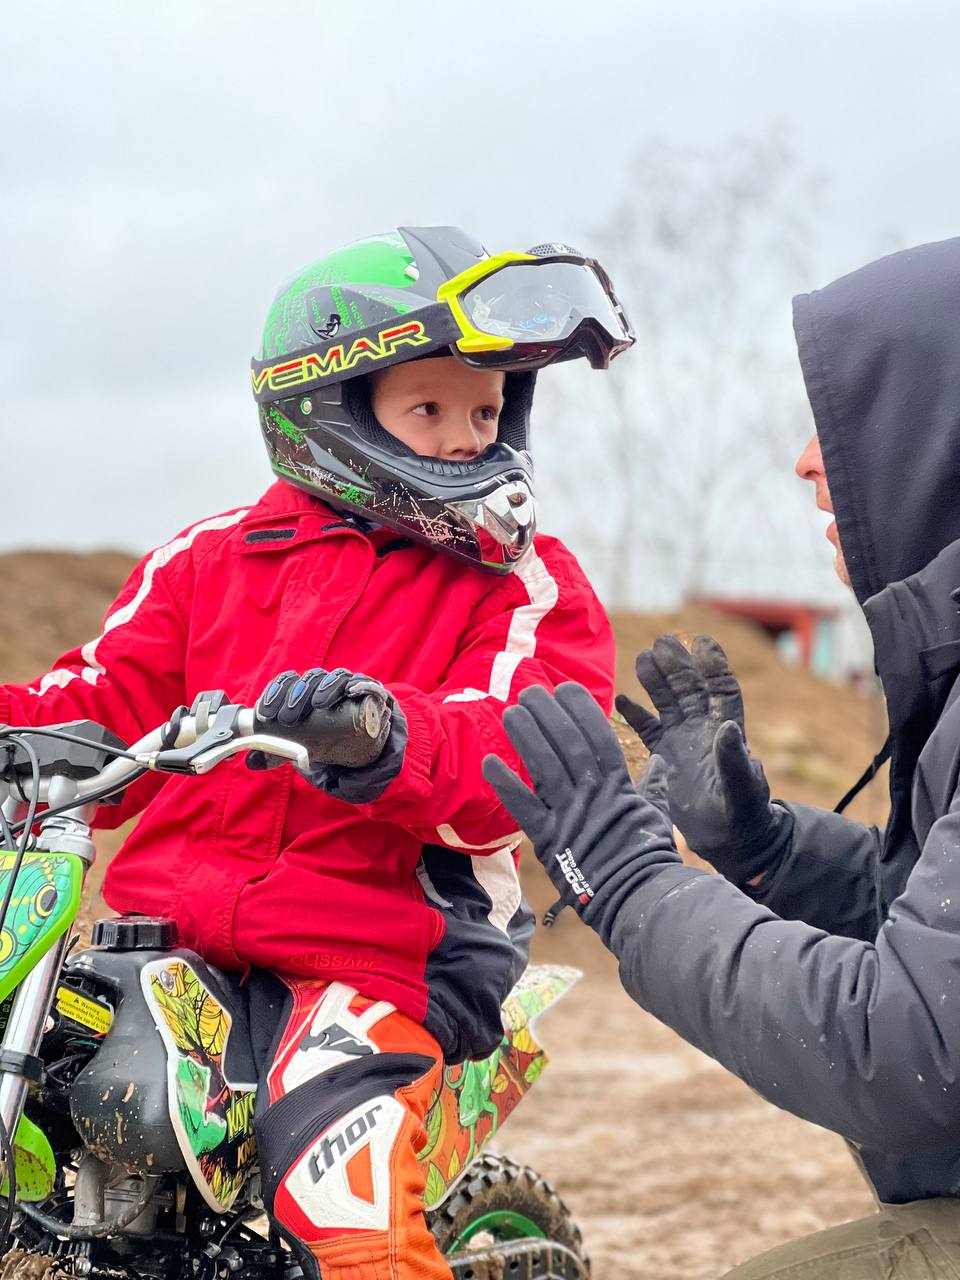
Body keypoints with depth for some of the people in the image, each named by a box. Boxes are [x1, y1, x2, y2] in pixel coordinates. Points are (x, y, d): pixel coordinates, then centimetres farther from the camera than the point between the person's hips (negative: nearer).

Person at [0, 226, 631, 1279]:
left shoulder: (529, 591, 5)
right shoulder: (212, 559, 16)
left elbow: (512, 764, -13)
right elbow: (108, 709, 13)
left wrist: (387, 737, -36)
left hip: (377, 949, -4)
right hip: (167, 931, 4)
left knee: (346, 1193, -30)